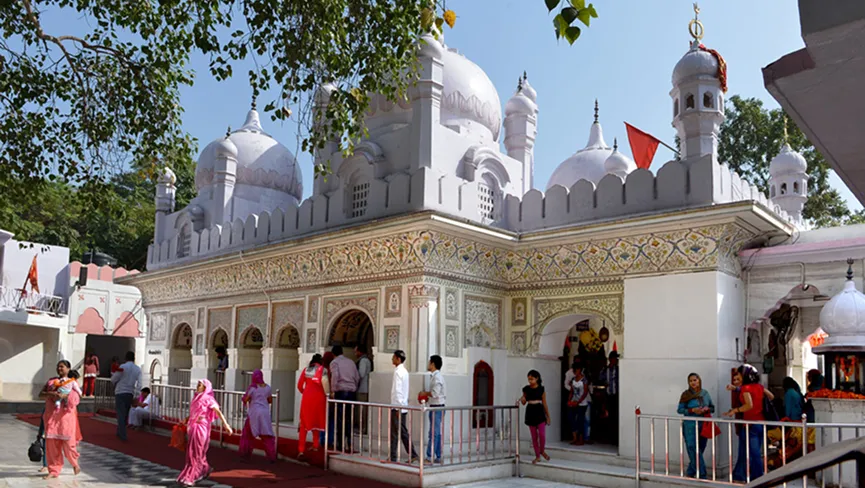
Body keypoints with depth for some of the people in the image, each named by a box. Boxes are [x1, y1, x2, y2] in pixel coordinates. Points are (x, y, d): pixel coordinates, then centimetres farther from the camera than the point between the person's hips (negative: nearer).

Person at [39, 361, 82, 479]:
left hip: (66, 415, -3)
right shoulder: (51, 381, 15)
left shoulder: (72, 382, 7)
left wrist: (65, 395, -20)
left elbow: (77, 397, -4)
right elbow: (41, 395, 6)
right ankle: (54, 470, 8)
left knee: (68, 442, -4)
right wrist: (51, 394, -13)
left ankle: (75, 463, 22)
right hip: (51, 416, 3)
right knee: (51, 443, -1)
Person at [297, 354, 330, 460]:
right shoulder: (322, 369, 3)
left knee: (304, 423, 3)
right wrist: (327, 394, -4)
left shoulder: (306, 370, 11)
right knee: (317, 421, 18)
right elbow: (324, 381, -15)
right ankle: (315, 445, 25)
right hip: (319, 397, -1)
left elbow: (299, 385, 7)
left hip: (307, 397, 1)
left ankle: (301, 450, -6)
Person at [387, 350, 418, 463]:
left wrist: (398, 408, -18)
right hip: (403, 406, 9)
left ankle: (393, 457, 6)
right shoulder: (404, 371, 13)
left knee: (395, 433, -1)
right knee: (403, 432, 13)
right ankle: (413, 455, 14)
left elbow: (398, 391, -19)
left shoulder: (398, 372, -15)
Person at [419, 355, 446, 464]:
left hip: (437, 407, -10)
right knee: (437, 433, 12)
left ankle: (429, 457, -3)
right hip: (435, 407, 10)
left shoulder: (437, 376, -16)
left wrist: (425, 393, -8)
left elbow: (435, 393, -23)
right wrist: (427, 396, 12)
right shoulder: (434, 376, 16)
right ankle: (438, 457, 16)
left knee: (433, 433, -6)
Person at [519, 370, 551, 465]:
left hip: (539, 412, -2)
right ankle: (537, 456, 17)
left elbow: (544, 403, 3)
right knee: (534, 436, 7)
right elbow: (524, 402, 12)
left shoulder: (541, 389, -2)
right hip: (530, 412, 2)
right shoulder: (526, 389, 3)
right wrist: (522, 400, -12)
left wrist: (548, 416, 5)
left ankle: (542, 451, 18)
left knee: (542, 434, -9)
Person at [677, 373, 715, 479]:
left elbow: (712, 408, 14)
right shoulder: (686, 394, -4)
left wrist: (707, 409, -9)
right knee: (694, 451, -8)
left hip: (703, 426, 4)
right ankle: (702, 476, -2)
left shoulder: (705, 393, 7)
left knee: (700, 451, 10)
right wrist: (692, 410, -19)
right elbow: (680, 410, -5)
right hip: (690, 426, -4)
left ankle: (690, 473, 24)